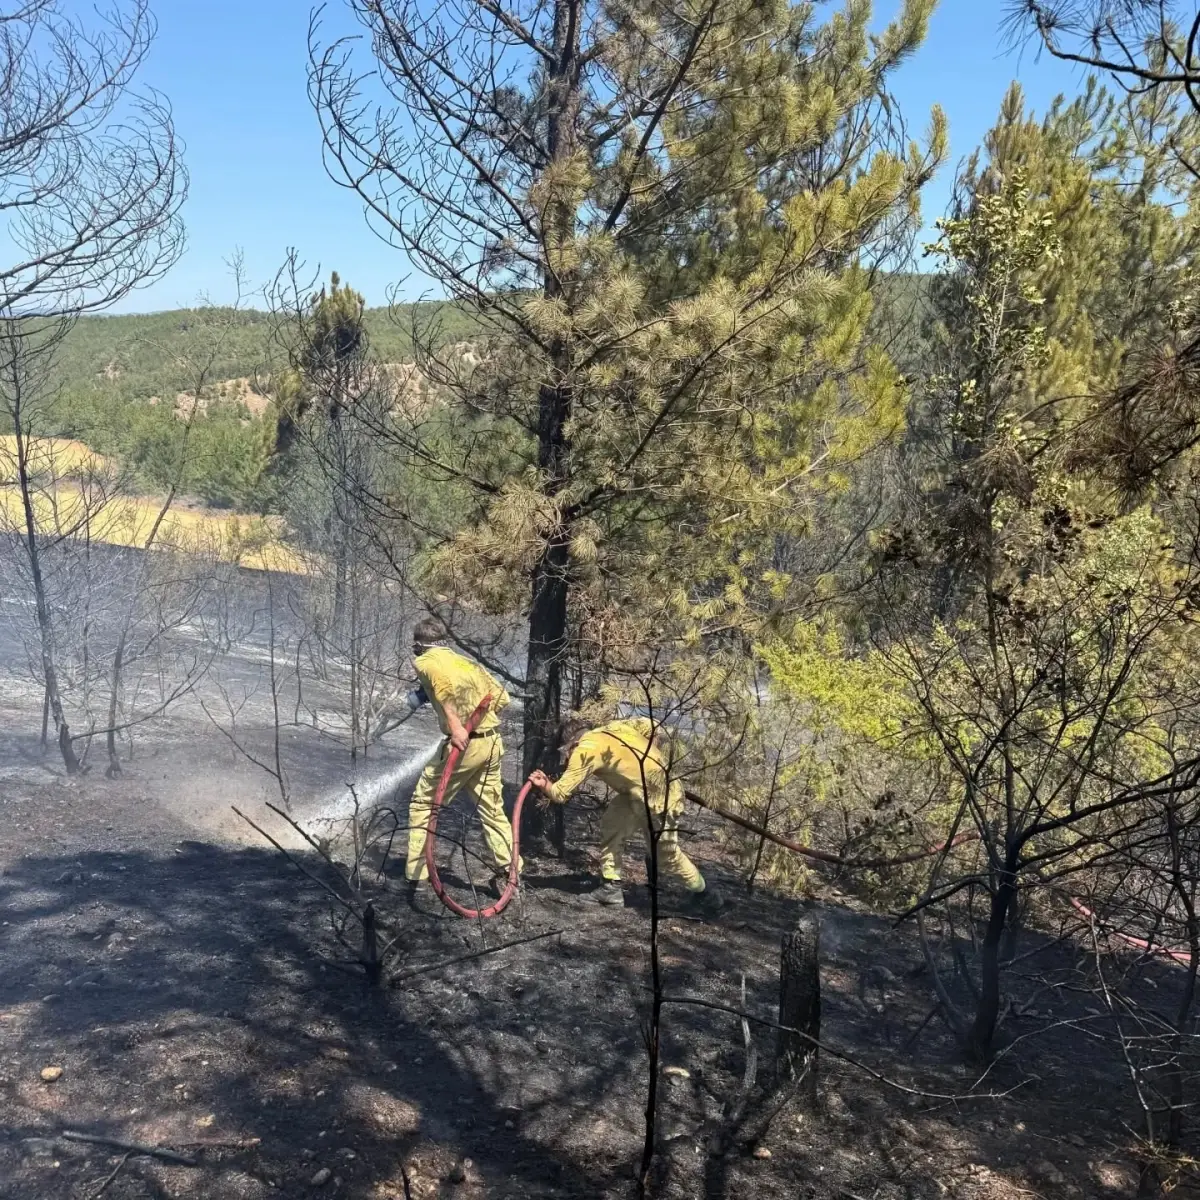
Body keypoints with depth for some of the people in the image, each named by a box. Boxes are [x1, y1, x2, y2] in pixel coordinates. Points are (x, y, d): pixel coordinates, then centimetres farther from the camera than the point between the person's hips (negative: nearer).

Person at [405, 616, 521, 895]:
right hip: (493, 742, 6)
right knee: (492, 808, 20)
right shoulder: (467, 662, 20)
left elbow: (442, 681, -22)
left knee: (422, 804, 9)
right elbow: (502, 698, 15)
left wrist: (455, 725, -28)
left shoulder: (425, 661, 2)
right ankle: (507, 871, 23)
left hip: (464, 743, -6)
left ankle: (416, 879, 9)